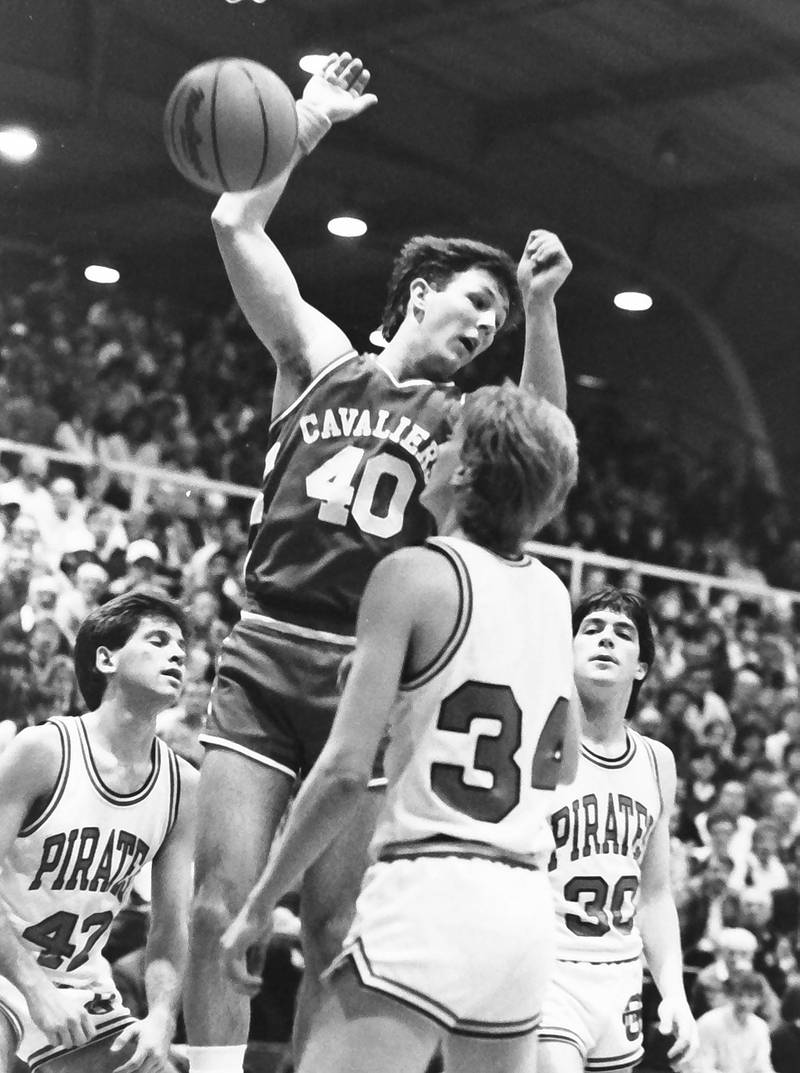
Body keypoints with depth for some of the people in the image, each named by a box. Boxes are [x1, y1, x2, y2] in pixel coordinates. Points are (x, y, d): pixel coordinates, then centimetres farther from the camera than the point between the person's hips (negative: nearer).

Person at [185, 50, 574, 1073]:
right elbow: (237, 225, 6)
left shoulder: (462, 420, 11)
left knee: (336, 932, 2)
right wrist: (311, 114, 7)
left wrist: (541, 308, -20)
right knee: (221, 903, -7)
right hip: (262, 656, 0)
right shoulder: (319, 357, 12)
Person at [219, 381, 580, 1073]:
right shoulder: (552, 594, 11)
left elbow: (346, 771, -13)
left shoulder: (415, 573, -8)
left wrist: (260, 905, -4)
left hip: (429, 892, -7)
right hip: (527, 905, 7)